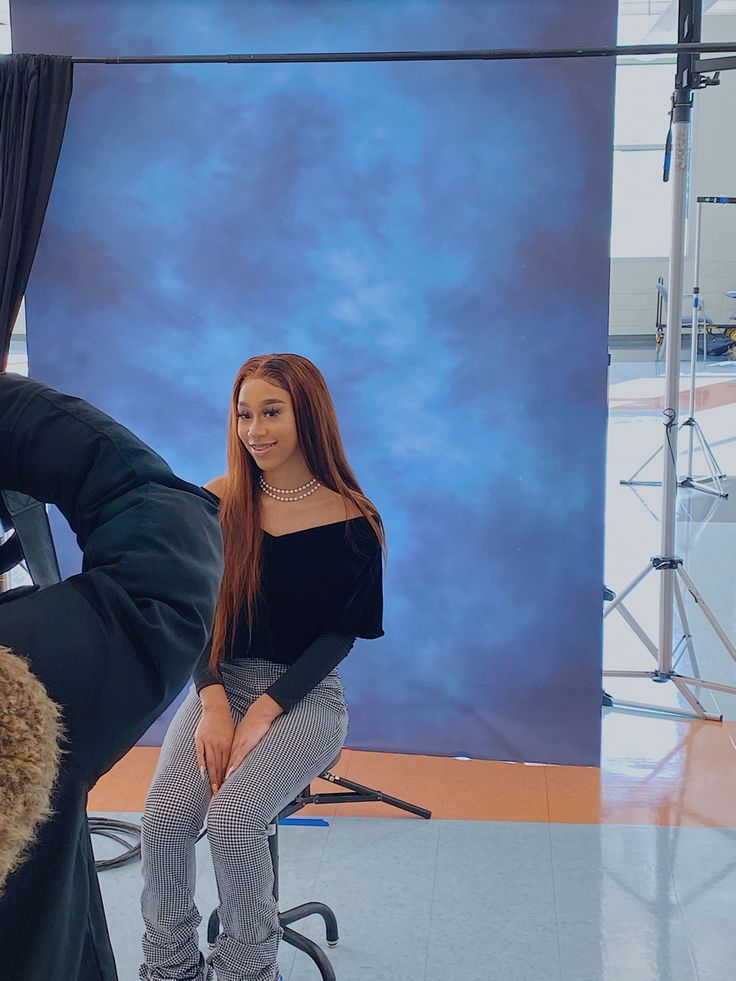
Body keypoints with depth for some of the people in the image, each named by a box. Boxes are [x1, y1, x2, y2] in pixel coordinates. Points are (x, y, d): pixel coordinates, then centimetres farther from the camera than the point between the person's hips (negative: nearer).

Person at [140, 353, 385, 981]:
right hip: (219, 684, 3)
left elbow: (340, 634, -6)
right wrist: (214, 704, -15)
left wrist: (263, 712, -16)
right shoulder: (219, 504, 1)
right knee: (166, 817, -21)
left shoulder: (352, 522, -6)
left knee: (234, 817, -26)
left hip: (305, 695, -2)